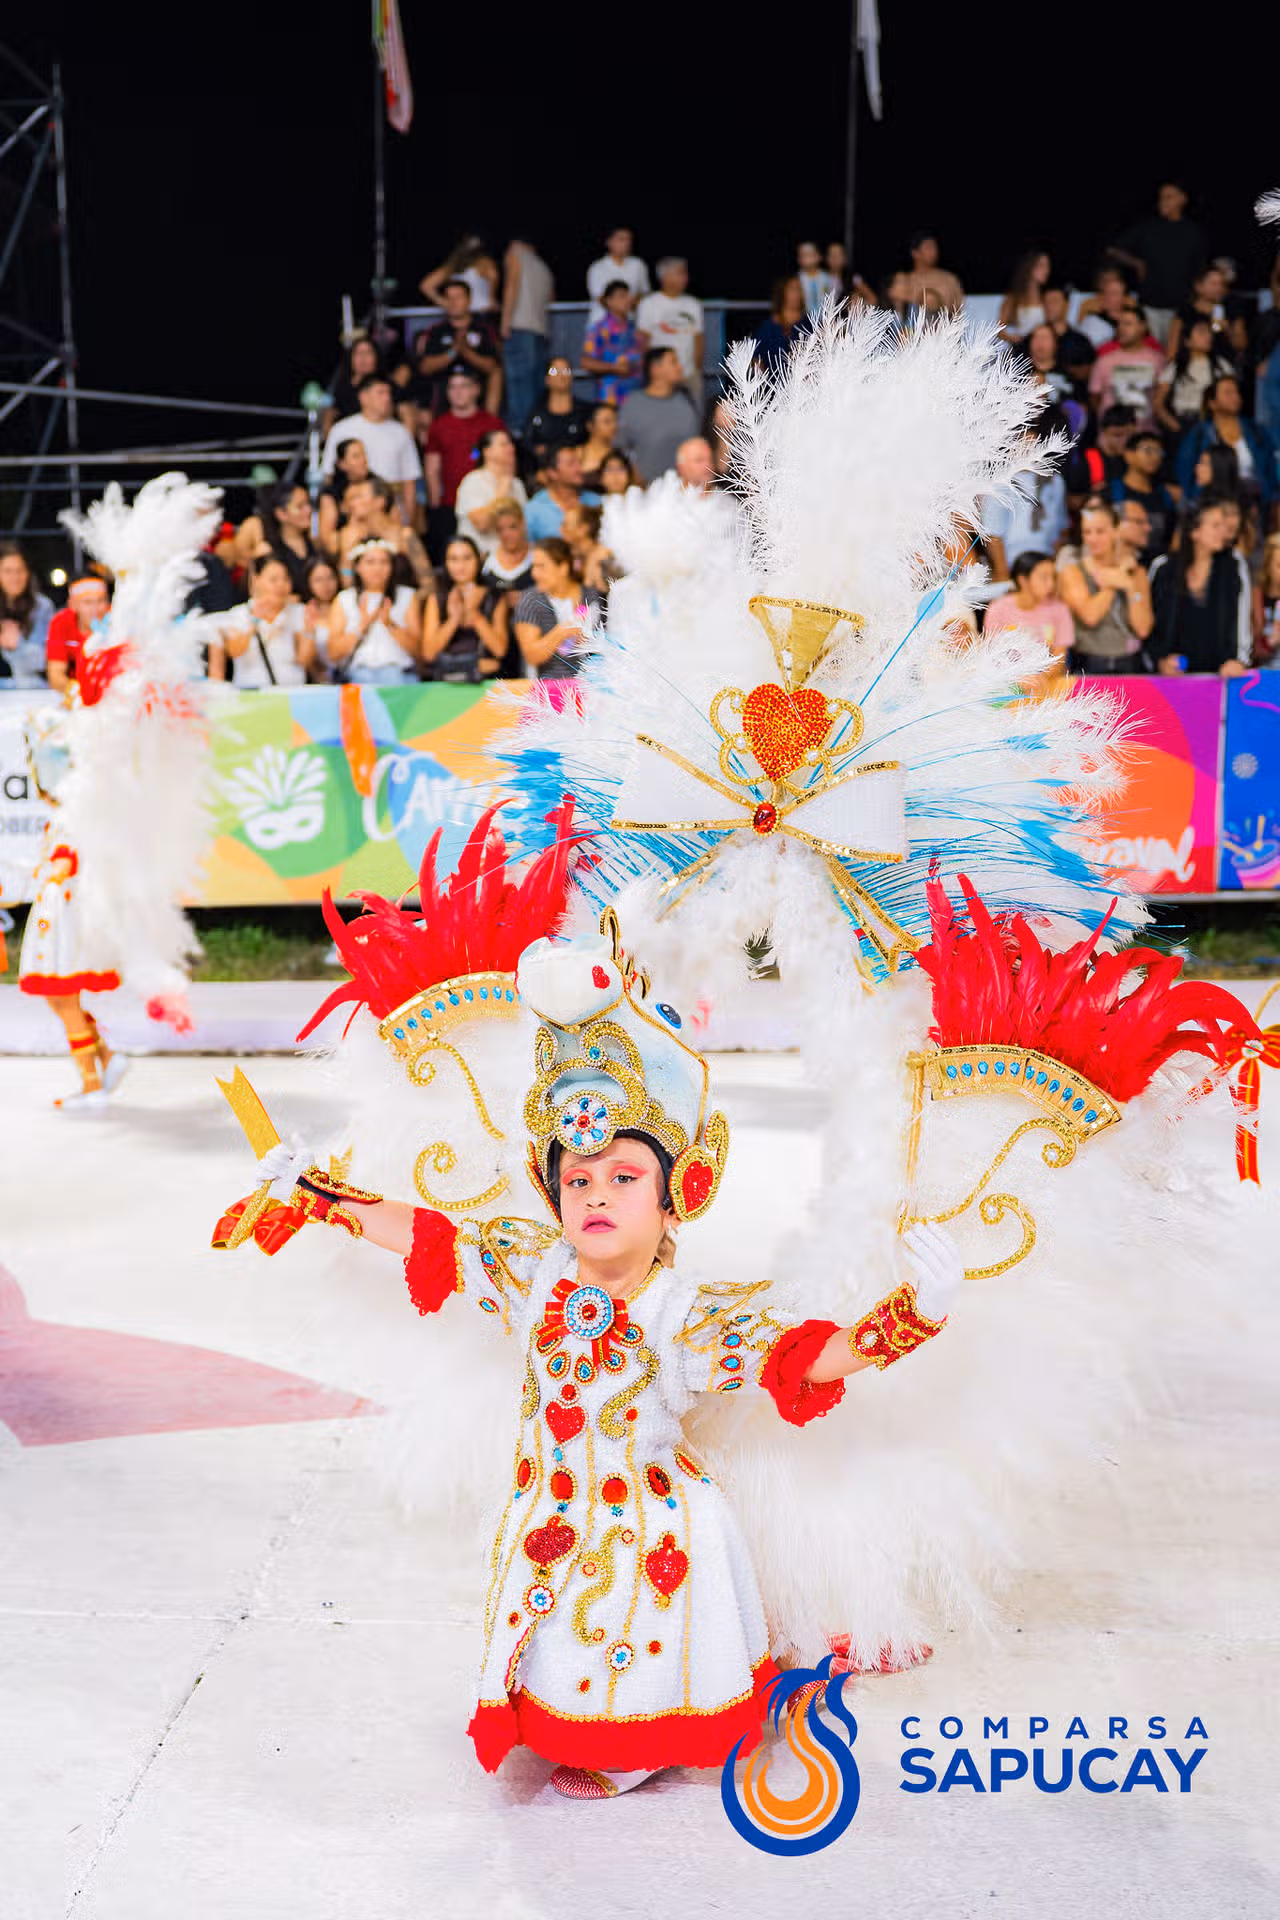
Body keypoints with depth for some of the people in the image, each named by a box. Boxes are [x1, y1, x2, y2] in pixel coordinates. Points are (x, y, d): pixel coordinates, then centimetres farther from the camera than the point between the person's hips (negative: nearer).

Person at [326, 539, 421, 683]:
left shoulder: (407, 596, 13)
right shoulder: (344, 600, 13)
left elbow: (417, 650, 4)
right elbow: (334, 654, 4)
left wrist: (390, 624, -10)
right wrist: (362, 626, -8)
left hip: (399, 674, 0)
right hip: (357, 675, 0)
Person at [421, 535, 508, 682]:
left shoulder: (494, 598, 7)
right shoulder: (436, 598, 8)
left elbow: (500, 649, -3)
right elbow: (428, 653, -1)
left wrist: (474, 613, -10)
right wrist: (453, 619, -12)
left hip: (486, 680, 0)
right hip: (444, 681, 0)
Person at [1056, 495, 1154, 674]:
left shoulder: (1135, 571, 10)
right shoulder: (1073, 567, 3)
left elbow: (1143, 629, 1)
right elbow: (1089, 615, -14)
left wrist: (1130, 586, -9)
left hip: (1131, 665, 2)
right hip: (1087, 666, -2)